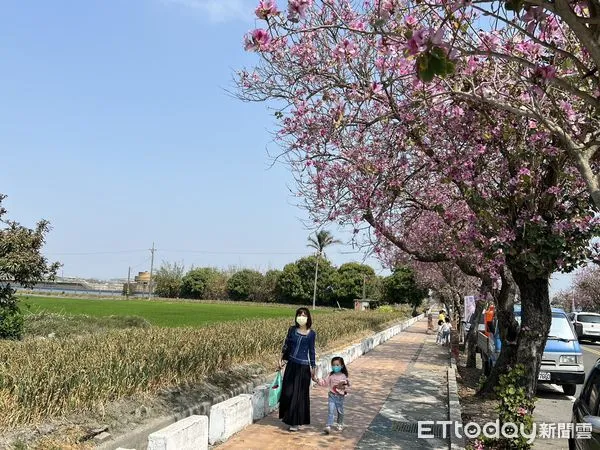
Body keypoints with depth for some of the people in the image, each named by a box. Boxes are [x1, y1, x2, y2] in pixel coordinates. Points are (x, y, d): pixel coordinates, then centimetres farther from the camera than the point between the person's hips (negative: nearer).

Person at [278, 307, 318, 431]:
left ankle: (296, 422, 13)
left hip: (303, 367, -3)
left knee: (299, 394, 2)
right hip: (291, 364, 3)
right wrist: (282, 359, 4)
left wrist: (313, 368, 1)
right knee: (287, 392, 6)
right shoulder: (292, 329, 1)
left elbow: (311, 351, 1)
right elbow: (286, 345, 9)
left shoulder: (311, 334, -4)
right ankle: (289, 417, 27)